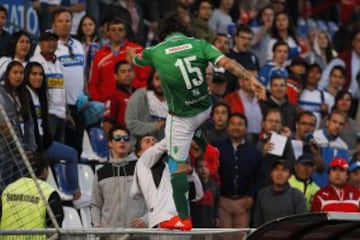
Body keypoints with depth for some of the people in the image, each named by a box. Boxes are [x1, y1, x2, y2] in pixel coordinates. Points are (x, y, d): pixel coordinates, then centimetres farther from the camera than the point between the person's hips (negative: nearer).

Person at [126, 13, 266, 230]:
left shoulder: (155, 52, -6)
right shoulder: (199, 44, -6)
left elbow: (134, 59, 16)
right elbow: (227, 63, -18)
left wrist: (131, 54, 40)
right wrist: (252, 79, -19)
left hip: (181, 118, -3)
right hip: (205, 109, 3)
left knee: (178, 167, 3)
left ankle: (184, 219, 4)